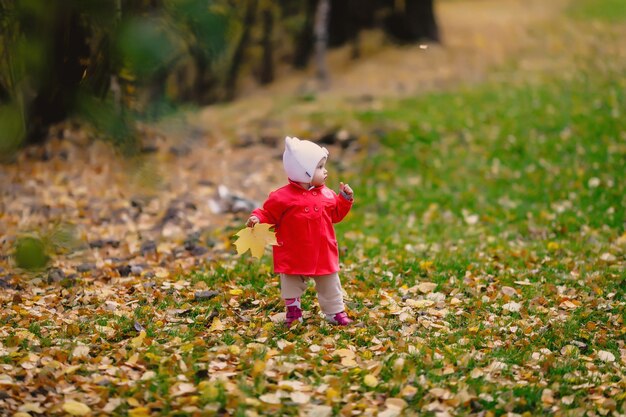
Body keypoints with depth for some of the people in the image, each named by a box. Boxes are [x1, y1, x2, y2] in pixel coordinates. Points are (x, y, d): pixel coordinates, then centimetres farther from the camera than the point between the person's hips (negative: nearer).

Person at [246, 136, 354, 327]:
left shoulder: (326, 194, 2)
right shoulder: (283, 196, -15)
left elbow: (336, 214, 15)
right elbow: (268, 213, -8)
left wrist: (345, 198, 4)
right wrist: (257, 218, -26)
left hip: (323, 255, 4)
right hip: (294, 256, -3)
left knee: (330, 285, 14)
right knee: (292, 284, 11)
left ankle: (335, 311, 28)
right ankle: (293, 311, 27)